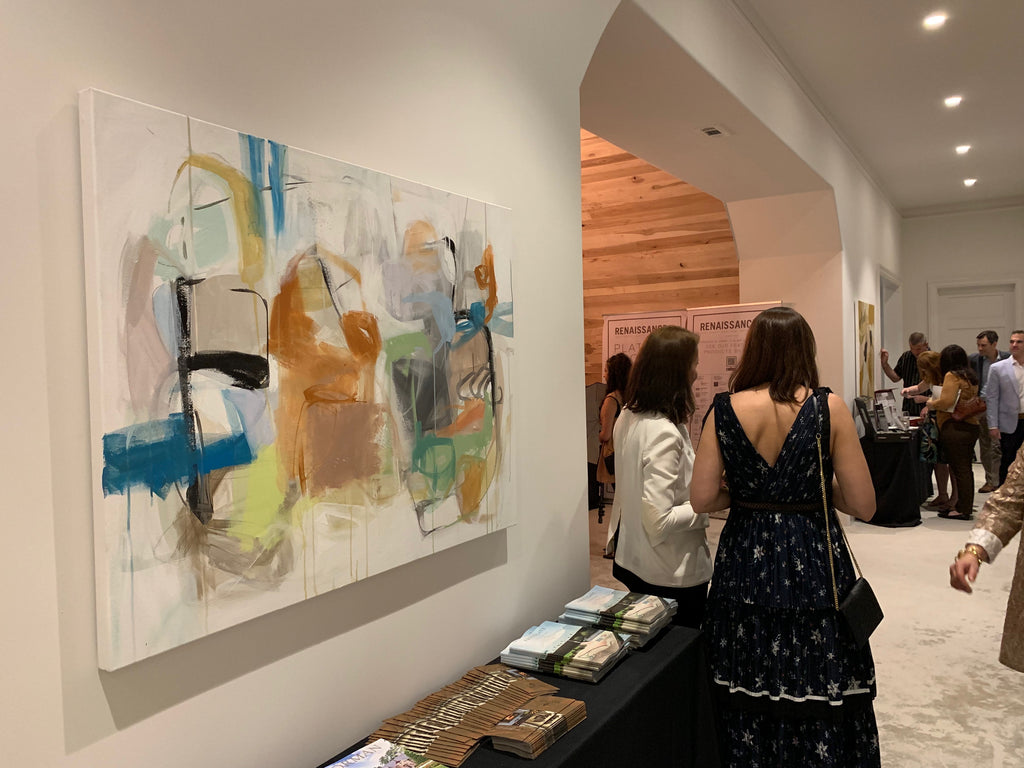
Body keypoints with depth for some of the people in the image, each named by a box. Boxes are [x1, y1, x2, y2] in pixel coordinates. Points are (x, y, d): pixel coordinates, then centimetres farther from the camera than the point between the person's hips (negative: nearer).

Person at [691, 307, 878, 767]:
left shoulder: (724, 410, -6)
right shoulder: (829, 408, -10)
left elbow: (702, 499, -5)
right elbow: (863, 505, -8)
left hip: (745, 568, 2)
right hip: (815, 570, -1)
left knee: (750, 709, 16)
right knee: (821, 710, 12)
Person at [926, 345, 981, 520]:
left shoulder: (952, 376, -10)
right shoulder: (970, 376, 16)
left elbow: (946, 402, -19)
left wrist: (932, 404, -1)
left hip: (955, 429, -9)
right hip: (971, 426, 9)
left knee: (959, 469, -6)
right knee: (965, 468, 13)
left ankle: (963, 509, -3)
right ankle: (966, 506, 19)